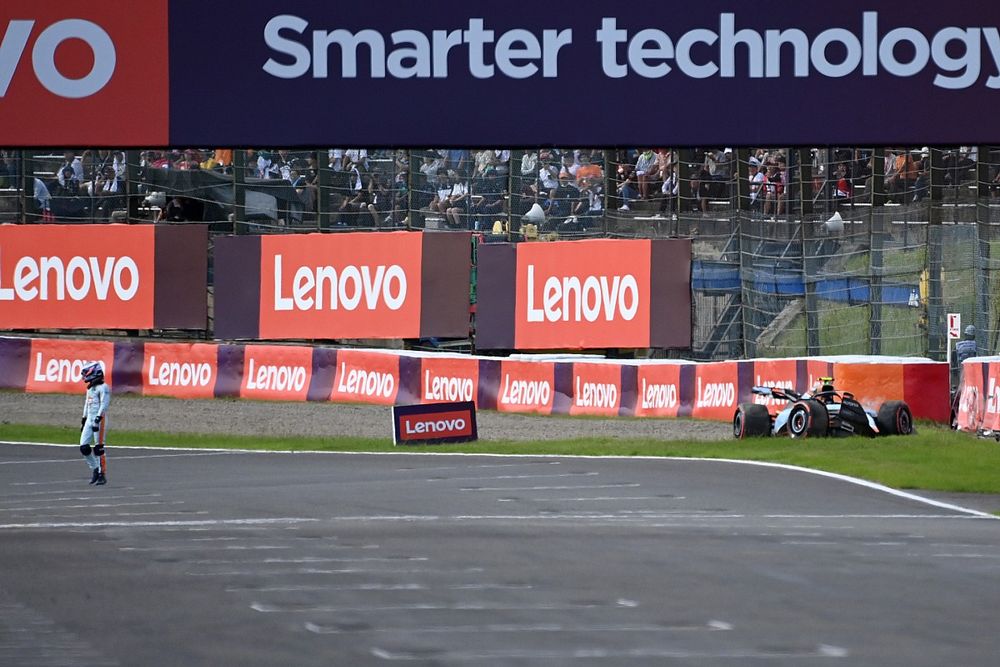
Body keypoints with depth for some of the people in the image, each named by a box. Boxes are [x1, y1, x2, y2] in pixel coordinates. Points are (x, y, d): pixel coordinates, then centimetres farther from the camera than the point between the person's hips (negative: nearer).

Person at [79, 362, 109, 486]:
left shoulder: (103, 388, -9)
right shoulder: (90, 388, 18)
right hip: (90, 419, 9)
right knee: (84, 447, 2)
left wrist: (98, 420, -24)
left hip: (99, 419, -9)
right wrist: (83, 421, 26)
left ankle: (102, 475, -1)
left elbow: (104, 405, -17)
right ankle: (95, 469, 15)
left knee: (98, 449, -7)